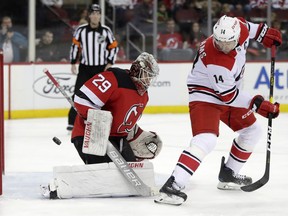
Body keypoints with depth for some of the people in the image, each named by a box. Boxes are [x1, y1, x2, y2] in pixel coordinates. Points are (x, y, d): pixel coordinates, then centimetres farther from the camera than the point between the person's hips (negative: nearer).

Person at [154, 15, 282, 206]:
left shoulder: (240, 30, -16)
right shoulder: (216, 61, -35)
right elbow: (228, 96, -27)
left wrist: (264, 33, 12)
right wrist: (256, 104, -24)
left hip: (228, 92, 9)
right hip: (205, 95, -9)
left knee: (252, 131, 18)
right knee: (206, 139, -29)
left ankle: (228, 175, 30)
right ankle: (172, 185, -35)